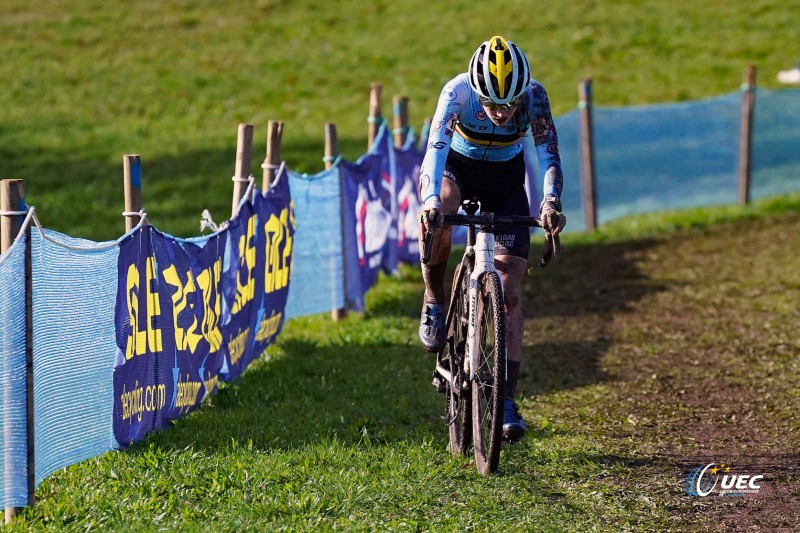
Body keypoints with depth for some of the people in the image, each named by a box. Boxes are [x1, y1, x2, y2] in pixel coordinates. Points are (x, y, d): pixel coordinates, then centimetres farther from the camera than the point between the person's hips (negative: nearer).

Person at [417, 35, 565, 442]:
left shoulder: (534, 96, -27)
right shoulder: (457, 92, -32)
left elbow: (548, 153, -33)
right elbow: (436, 147, -42)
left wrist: (551, 200, -52)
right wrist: (432, 202, -60)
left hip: (505, 179, 1)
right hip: (457, 168, -1)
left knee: (510, 289, -8)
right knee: (439, 214, -39)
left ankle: (507, 400, -4)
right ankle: (434, 302, -14)